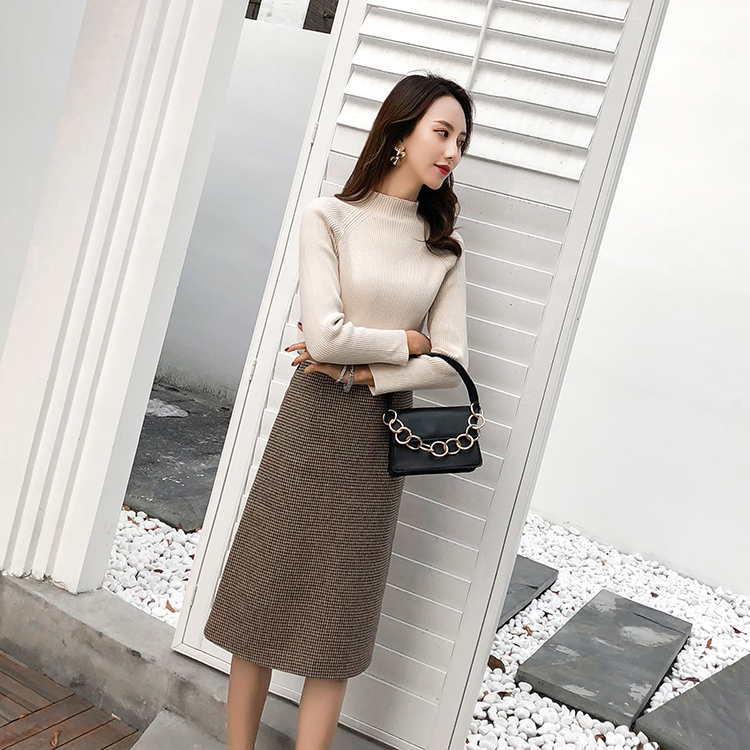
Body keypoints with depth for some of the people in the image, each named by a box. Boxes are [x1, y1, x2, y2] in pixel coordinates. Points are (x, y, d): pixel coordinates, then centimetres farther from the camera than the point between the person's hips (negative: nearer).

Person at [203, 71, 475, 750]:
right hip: (311, 423, -2)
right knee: (268, 592, 7)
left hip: (378, 436, 3)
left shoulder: (444, 248, 6)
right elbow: (325, 337, -15)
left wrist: (357, 368, -11)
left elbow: (450, 364, -2)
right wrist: (409, 339, -4)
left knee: (339, 618, 8)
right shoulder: (330, 216, -4)